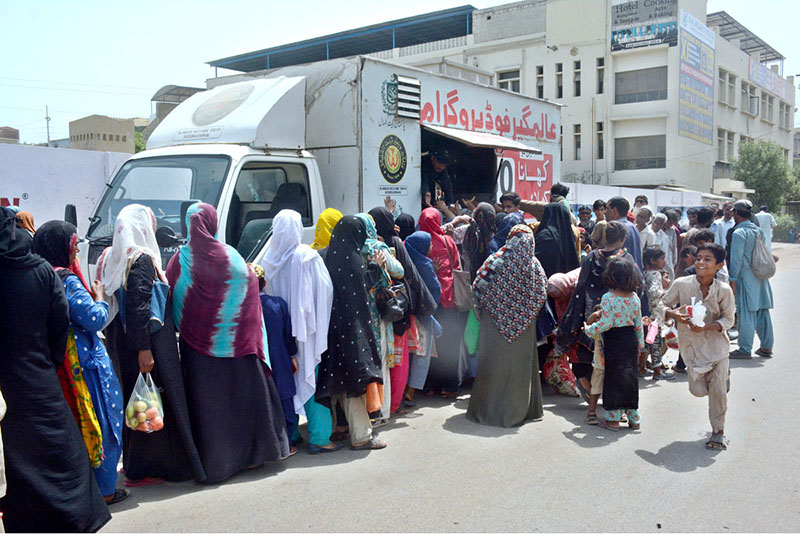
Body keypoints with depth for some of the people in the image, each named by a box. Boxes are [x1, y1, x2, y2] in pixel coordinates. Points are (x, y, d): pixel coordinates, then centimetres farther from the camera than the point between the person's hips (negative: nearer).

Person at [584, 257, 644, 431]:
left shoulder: (608, 298, -15)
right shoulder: (635, 298, 2)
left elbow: (606, 323, -19)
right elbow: (639, 324, 8)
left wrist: (589, 329, -4)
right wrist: (640, 344, 18)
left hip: (614, 341, -5)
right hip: (630, 340, 5)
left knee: (613, 377, 4)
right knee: (630, 377, 13)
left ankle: (613, 418, 10)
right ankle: (633, 418, 19)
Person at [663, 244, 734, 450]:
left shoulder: (724, 290, -13)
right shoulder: (681, 284, -12)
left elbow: (728, 319, -6)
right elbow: (663, 306, -1)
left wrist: (706, 327, -24)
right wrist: (674, 314, -24)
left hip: (716, 343, -1)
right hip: (691, 344, 1)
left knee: (718, 390, -4)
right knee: (698, 390, 1)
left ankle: (718, 432, 16)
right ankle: (722, 376, 37)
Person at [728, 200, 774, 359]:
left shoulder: (739, 233, -11)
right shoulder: (759, 230, 12)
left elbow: (736, 259, -14)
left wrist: (732, 280, -12)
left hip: (746, 278, -7)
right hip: (761, 277, 7)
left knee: (746, 313, -4)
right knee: (762, 312, 11)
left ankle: (745, 349, -1)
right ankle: (766, 347, 17)